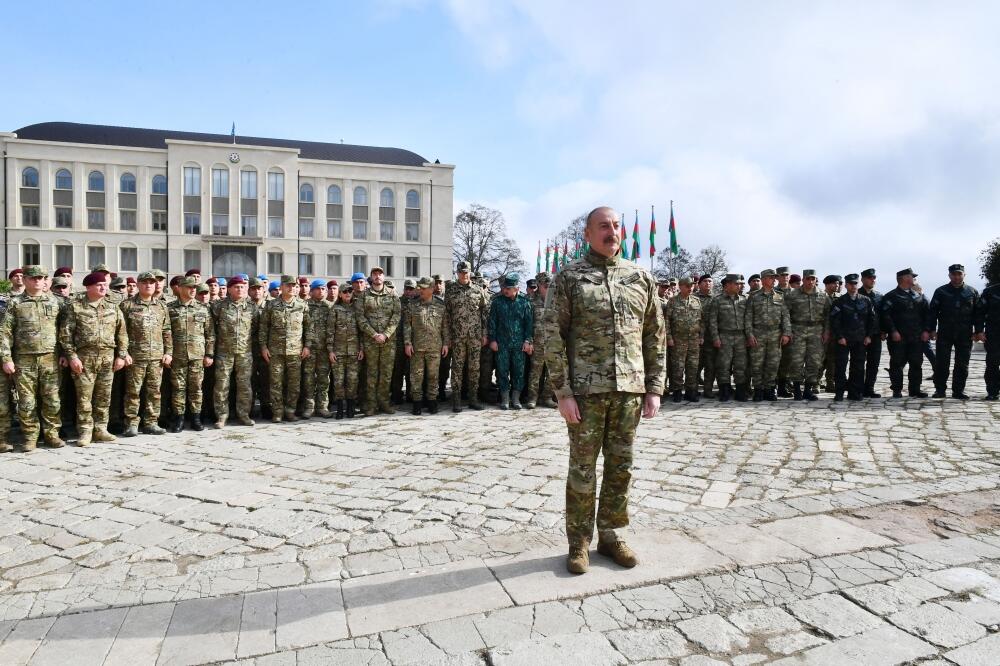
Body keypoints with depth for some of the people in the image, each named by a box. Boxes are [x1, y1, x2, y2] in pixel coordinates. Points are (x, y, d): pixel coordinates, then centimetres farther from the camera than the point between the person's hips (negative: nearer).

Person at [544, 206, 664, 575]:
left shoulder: (641, 277, 9)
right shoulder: (569, 277, -1)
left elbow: (655, 336, 11)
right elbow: (554, 337, -5)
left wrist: (654, 389, 5)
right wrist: (563, 392, -10)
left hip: (630, 390, 3)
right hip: (586, 389, -3)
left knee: (621, 468, 12)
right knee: (582, 469, 5)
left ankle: (612, 536, 28)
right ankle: (579, 543, 20)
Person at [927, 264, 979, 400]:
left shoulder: (972, 292, 7)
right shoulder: (941, 291, 3)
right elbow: (932, 311, 2)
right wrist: (931, 329, -5)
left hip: (965, 335, 1)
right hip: (945, 334, -1)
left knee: (962, 365, 5)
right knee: (941, 363, 0)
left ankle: (958, 391, 13)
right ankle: (940, 389, 9)